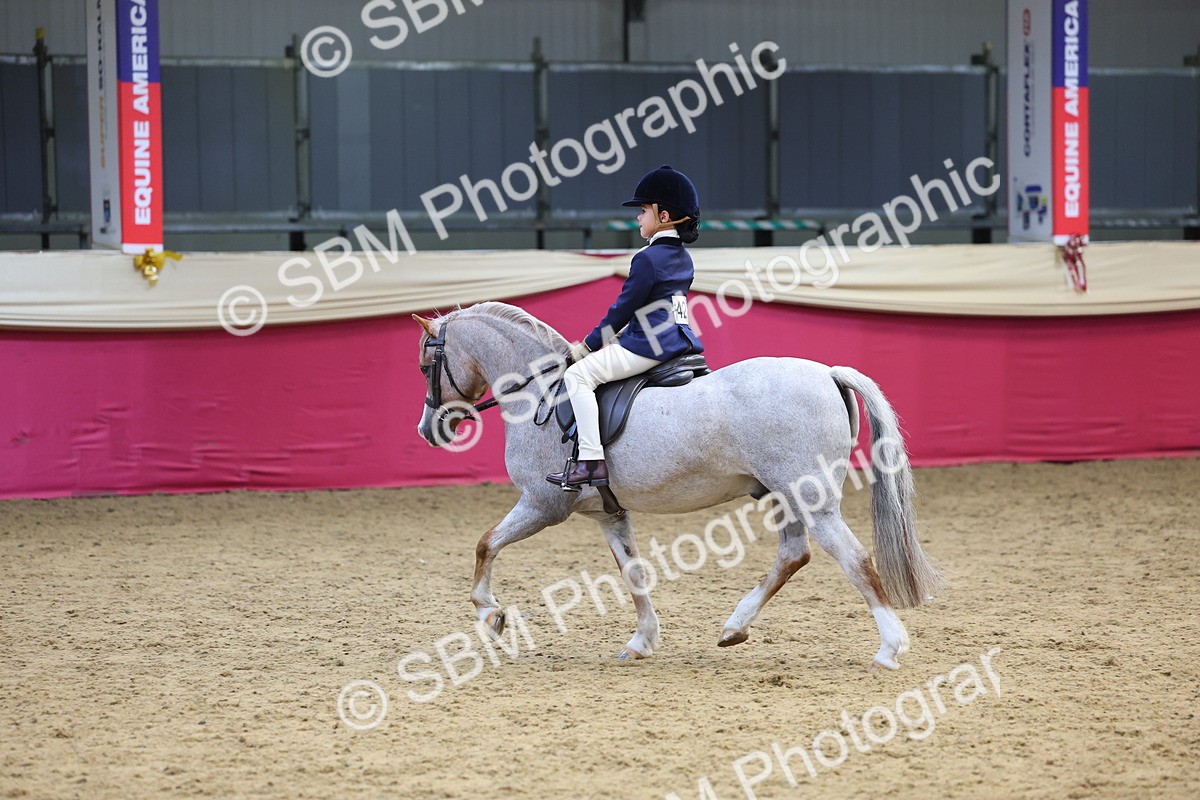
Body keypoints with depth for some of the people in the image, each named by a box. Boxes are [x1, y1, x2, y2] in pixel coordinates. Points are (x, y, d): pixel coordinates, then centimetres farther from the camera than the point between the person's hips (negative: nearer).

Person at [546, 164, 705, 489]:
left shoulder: (647, 259, -12)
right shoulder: (684, 258, 15)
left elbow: (622, 310, -10)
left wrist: (588, 346, 0)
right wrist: (621, 338, 26)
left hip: (649, 346, -10)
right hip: (679, 340, 10)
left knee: (578, 374, -11)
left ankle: (591, 462, -22)